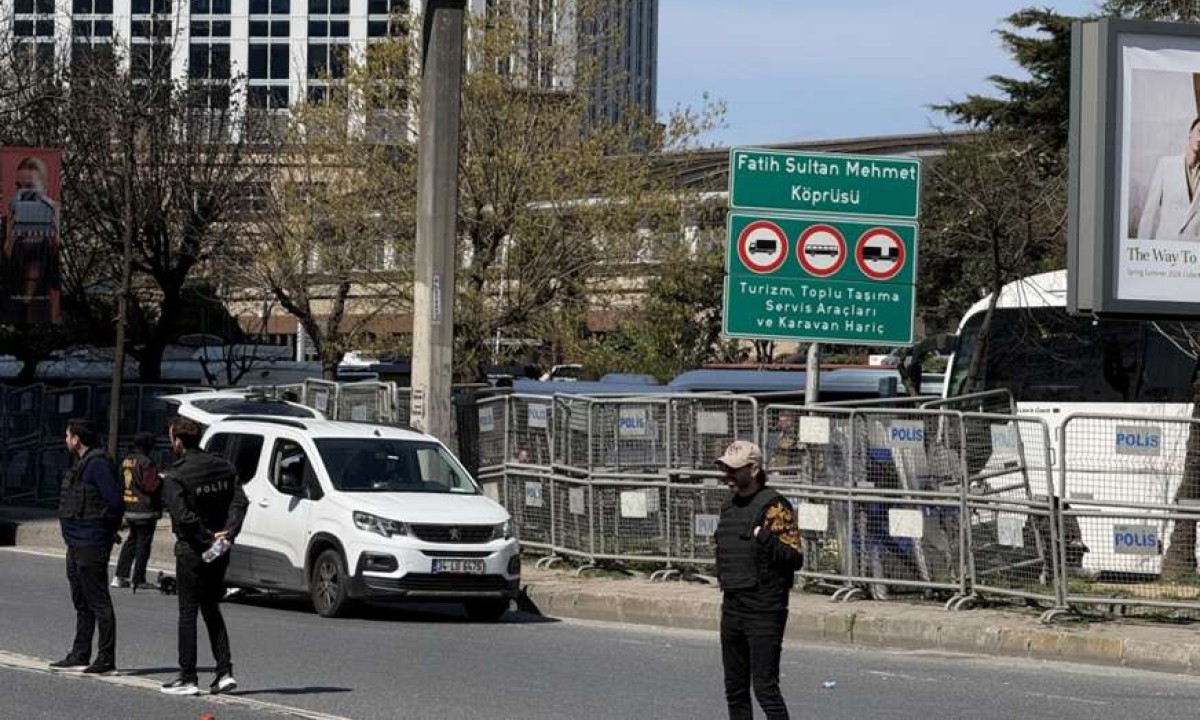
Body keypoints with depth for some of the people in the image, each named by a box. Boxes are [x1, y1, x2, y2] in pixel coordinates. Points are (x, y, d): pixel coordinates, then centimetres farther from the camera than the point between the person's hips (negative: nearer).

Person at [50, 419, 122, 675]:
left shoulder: (98, 464, -16)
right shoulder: (83, 464, 15)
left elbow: (115, 502, -21)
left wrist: (106, 529, -10)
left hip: (91, 545, -11)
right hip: (76, 544, 11)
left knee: (98, 602, -7)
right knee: (82, 603, 16)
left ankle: (106, 659, -5)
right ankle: (79, 656, 24)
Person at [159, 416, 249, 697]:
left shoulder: (174, 477, -13)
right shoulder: (224, 467, 5)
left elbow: (183, 516, -22)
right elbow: (240, 501, -4)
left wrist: (207, 537, -15)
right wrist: (228, 532, -11)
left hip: (191, 550, -6)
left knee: (188, 613, 1)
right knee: (212, 611, 16)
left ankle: (187, 678, 1)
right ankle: (225, 672, 9)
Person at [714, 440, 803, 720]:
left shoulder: (775, 506, -11)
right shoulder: (730, 505, 13)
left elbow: (795, 558, -15)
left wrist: (768, 540, -30)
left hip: (764, 610, -8)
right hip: (732, 607, 8)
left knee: (765, 687, -11)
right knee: (735, 688, 13)